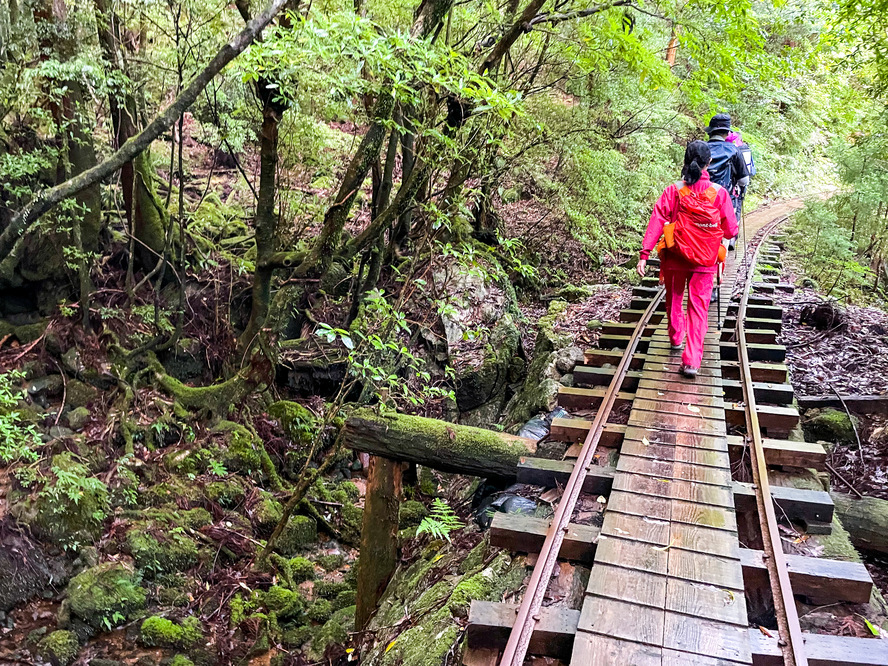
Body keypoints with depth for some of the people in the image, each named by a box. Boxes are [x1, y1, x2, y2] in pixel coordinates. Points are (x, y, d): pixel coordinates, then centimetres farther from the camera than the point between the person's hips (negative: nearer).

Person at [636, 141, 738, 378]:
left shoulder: (673, 191, -9)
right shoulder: (719, 193, -9)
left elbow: (656, 222, -14)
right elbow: (731, 231, -4)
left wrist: (644, 254, -14)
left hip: (675, 257, 1)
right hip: (704, 261, -1)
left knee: (674, 299, 24)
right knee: (698, 308, 3)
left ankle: (676, 338, 45)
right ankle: (692, 360, -5)